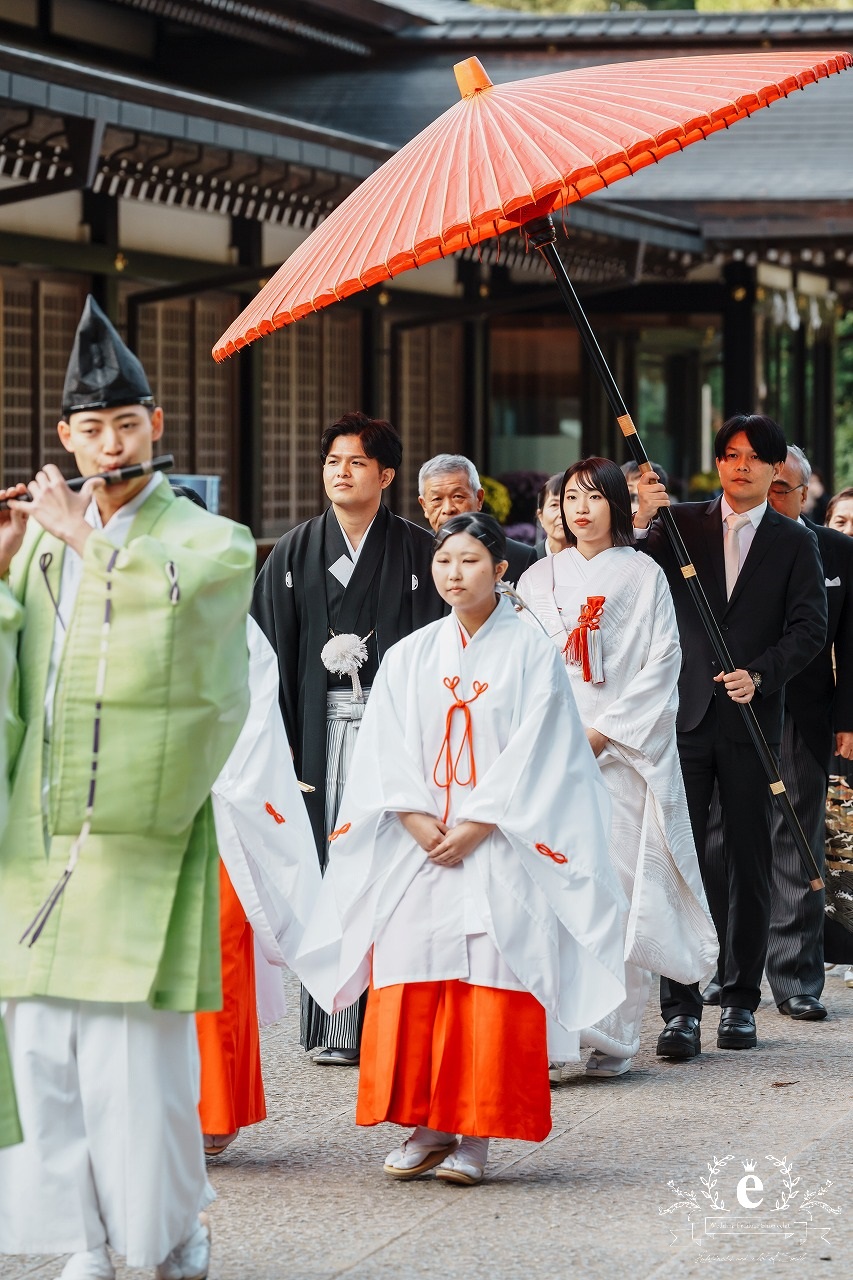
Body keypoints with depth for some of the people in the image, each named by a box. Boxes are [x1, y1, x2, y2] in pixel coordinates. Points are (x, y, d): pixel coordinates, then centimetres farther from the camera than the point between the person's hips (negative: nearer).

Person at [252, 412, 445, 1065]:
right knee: (329, 867, -3)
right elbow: (271, 647, 9)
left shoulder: (419, 552, 5)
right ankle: (336, 1027, 0)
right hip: (322, 728, 2)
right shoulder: (295, 553, 10)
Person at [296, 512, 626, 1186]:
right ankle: (428, 1126, 5)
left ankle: (475, 1136, -4)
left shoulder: (532, 653, 1)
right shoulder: (408, 657, 12)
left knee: (489, 984, -8)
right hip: (416, 847, 3)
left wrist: (476, 826, -13)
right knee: (412, 982, -3)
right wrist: (418, 821, -9)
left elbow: (535, 752, -5)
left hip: (497, 847, -3)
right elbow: (385, 750, 6)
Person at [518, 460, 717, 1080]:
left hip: (624, 747, -2)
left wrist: (606, 731, -10)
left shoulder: (643, 575, 6)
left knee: (619, 882, -8)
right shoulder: (538, 578, 15)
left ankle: (613, 1039, -6)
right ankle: (551, 1038, -8)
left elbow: (664, 659, -1)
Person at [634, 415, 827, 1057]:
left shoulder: (795, 542, 7)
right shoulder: (680, 523, 8)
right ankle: (681, 1006, -6)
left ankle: (741, 1000, 16)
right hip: (685, 713, 0)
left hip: (753, 716, 0)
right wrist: (639, 525, -16)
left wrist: (759, 674, -16)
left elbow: (810, 628, 0)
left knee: (750, 862, 6)